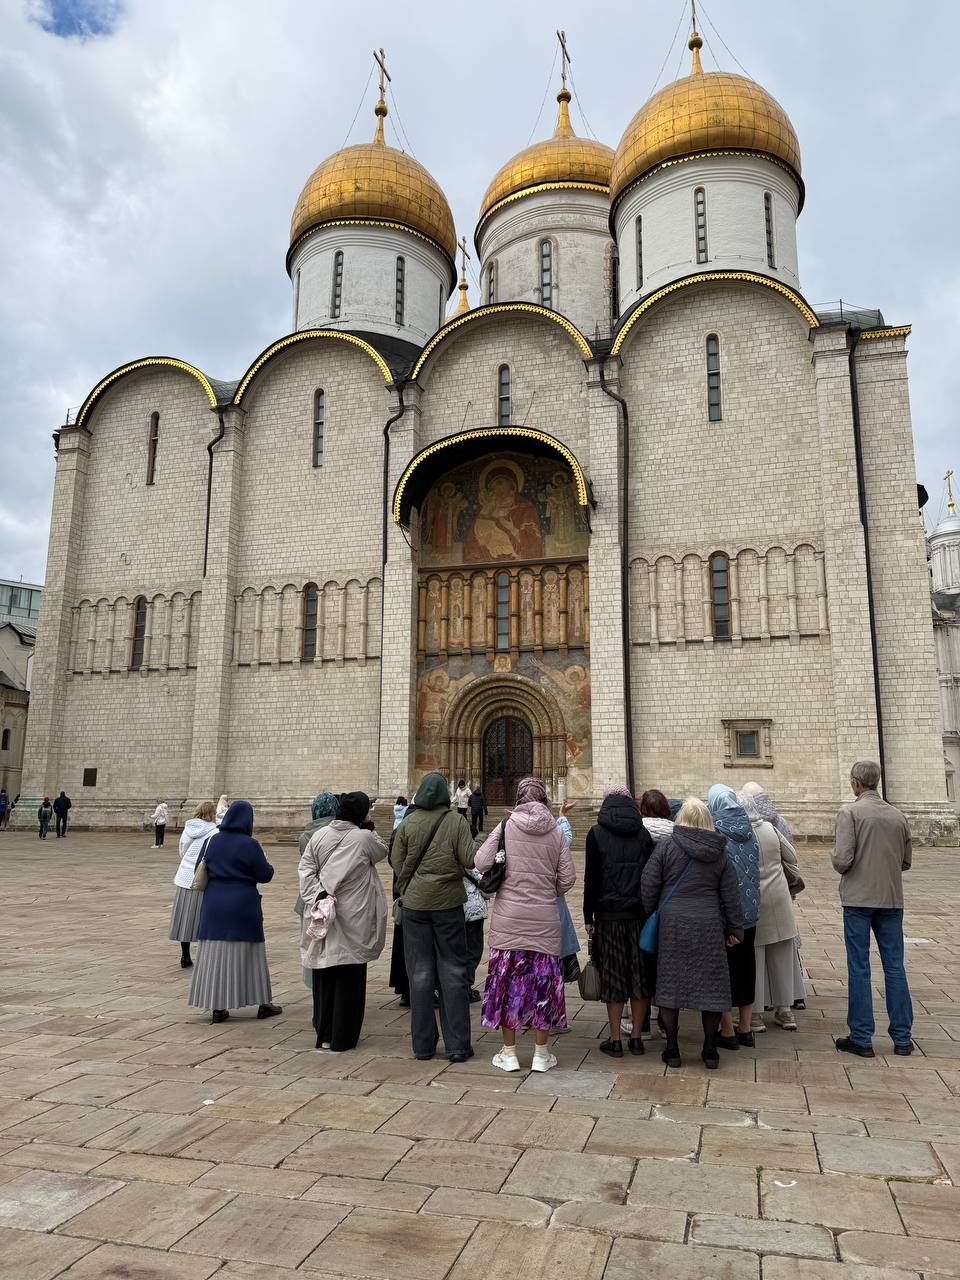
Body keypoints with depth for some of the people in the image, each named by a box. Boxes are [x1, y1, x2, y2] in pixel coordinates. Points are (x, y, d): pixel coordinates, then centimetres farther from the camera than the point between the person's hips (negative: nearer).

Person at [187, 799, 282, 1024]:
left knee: (215, 955, 9)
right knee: (249, 953, 8)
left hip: (214, 903, 4)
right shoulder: (249, 844, -15)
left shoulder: (214, 840, 0)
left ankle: (217, 1008, 10)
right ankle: (263, 1005, 18)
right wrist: (269, 868, 10)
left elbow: (205, 868, 11)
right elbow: (264, 875, -10)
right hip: (243, 906, -4)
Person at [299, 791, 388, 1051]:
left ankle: (324, 1034, 24)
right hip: (353, 919, -4)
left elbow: (306, 868, -2)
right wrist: (369, 826, 8)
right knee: (349, 978, 6)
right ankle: (343, 1038, 11)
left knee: (324, 976, 15)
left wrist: (319, 893, -8)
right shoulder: (364, 838, -11)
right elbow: (383, 852, 8)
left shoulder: (319, 835, 2)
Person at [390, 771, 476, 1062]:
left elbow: (396, 862, -2)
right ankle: (457, 1046, 9)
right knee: (453, 972, 7)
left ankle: (423, 1044, 14)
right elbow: (469, 860, -12)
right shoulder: (457, 822, -7)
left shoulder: (407, 823, -4)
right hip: (448, 903, -1)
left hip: (414, 903, 1)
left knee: (420, 973, 9)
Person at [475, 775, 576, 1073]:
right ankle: (541, 1054, 18)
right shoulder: (556, 832, 0)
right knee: (544, 980, 10)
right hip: (545, 918, 1)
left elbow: (482, 862, -10)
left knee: (506, 979, 9)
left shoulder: (506, 826, -4)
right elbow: (568, 879, 1)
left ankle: (509, 1053, 17)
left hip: (508, 918, -1)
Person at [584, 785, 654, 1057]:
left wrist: (588, 916, 1)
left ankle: (615, 1040, 8)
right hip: (640, 913, 3)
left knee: (613, 976, 4)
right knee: (640, 974, 10)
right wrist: (651, 910, 12)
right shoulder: (643, 833, 5)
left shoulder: (596, 833, -3)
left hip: (609, 915, -3)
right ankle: (637, 1038, 16)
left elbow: (591, 878, -5)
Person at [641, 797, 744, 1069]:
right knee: (710, 984, 10)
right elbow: (731, 895, 8)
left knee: (670, 984, 7)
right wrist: (735, 929, 16)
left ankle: (672, 1050, 13)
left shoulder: (667, 846, -5)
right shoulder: (720, 853, 5)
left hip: (672, 924, -2)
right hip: (709, 926, 2)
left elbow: (648, 886, -5)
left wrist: (650, 915, 9)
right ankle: (710, 1051, 17)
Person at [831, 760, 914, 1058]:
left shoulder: (850, 813, -11)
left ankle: (861, 1038, 7)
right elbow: (906, 861, 11)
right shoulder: (897, 815, 4)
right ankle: (902, 1038, 17)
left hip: (858, 899, -4)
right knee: (894, 967, 11)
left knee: (859, 968, 3)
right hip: (891, 899, 4)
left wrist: (839, 865, 4)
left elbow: (842, 860, -18)